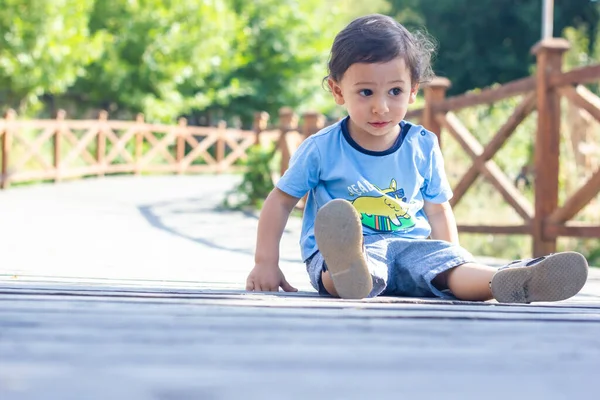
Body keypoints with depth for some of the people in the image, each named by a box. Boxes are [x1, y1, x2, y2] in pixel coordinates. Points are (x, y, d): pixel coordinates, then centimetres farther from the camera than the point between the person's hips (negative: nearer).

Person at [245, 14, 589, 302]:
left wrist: (454, 272, 6)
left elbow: (437, 211, 16)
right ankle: (348, 272, -76)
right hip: (332, 253, -3)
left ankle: (509, 282, -59)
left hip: (409, 248, 3)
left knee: (441, 256, -29)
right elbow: (281, 200, 9)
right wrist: (266, 263, 3)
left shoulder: (423, 147, 9)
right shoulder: (321, 149, 0)